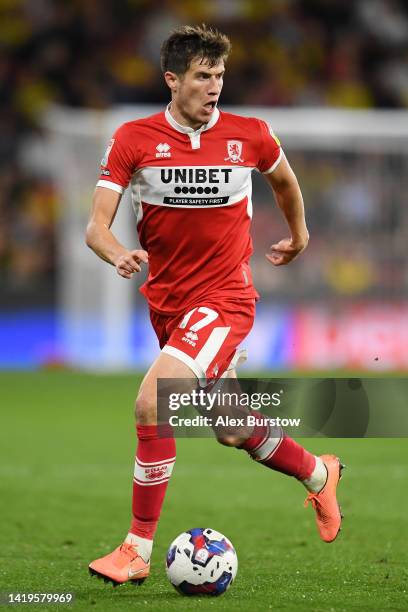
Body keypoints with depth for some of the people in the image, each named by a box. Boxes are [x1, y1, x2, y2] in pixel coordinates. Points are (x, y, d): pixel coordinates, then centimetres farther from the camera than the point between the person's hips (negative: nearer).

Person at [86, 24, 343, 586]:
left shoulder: (250, 135, -6)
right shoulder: (134, 139, -6)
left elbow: (284, 181, 18)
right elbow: (97, 226, -10)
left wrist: (299, 235, 31)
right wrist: (119, 255, -31)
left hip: (224, 300, -4)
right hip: (165, 302, 4)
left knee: (151, 404, -22)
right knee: (232, 428, 16)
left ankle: (138, 550, -13)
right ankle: (317, 475, 45)